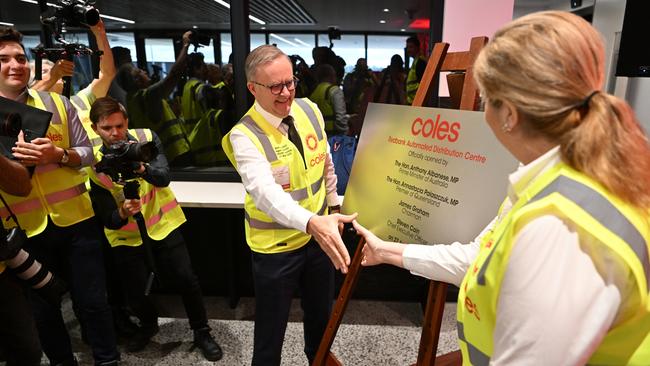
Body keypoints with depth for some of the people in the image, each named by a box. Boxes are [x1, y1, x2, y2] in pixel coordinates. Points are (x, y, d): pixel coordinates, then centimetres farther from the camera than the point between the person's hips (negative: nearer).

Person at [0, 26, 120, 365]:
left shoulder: (58, 103, 1)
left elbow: (87, 153, 1)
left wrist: (58, 155, -18)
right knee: (43, 308, 17)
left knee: (92, 300, 9)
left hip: (75, 220, 0)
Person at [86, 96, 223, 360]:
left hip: (162, 223, 0)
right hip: (126, 234, 1)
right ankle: (148, 325, 38)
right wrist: (122, 213, -36)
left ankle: (202, 333, 18)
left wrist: (141, 167, -45)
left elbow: (163, 178, -25)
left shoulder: (146, 138, -11)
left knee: (186, 279, -6)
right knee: (135, 291, 2)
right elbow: (108, 221, -13)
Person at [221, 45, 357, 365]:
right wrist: (312, 222, -54)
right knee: (271, 328, 11)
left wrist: (333, 209, 14)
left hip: (318, 234, 6)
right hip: (275, 245, -5)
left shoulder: (310, 111, -4)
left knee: (321, 314, 25)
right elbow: (266, 193, -39)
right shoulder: (244, 135, -22)